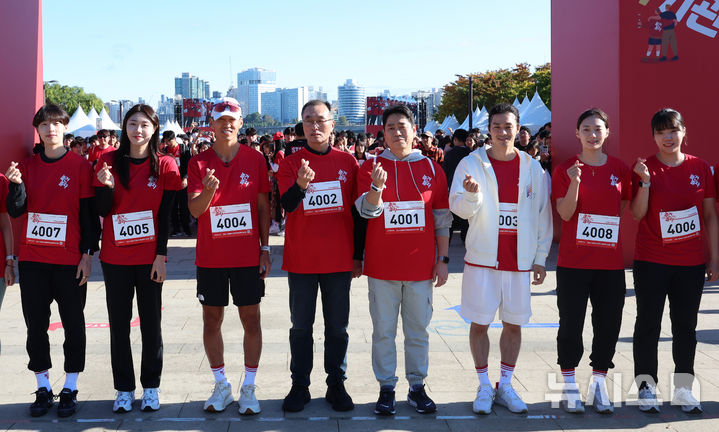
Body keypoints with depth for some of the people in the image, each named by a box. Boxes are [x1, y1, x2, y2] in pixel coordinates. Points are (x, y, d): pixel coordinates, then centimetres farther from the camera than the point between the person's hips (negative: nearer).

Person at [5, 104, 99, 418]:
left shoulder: (80, 165, -1)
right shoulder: (27, 166, 8)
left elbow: (89, 212, -2)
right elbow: (15, 211, 4)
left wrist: (88, 254, -6)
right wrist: (16, 185, -15)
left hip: (70, 261, -3)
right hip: (32, 261, 3)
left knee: (73, 324, 4)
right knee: (36, 325, 7)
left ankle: (70, 390, 16)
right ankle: (43, 389, 19)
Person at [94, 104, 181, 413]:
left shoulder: (165, 166, -1)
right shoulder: (109, 162, 2)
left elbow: (165, 215, -1)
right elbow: (102, 210, 0)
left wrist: (161, 255, -6)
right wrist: (107, 186, -20)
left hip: (149, 259, -1)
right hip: (115, 258, 1)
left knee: (151, 323, 5)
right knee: (118, 324, 6)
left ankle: (151, 388, 17)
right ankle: (124, 389, 17)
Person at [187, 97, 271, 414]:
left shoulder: (255, 159, 0)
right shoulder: (199, 162, -1)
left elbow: (263, 206, 4)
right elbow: (194, 209, -9)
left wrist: (265, 249, 0)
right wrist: (208, 191, -30)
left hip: (247, 255, -1)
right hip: (210, 256, 1)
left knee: (251, 319, 4)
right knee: (211, 320, 7)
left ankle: (248, 388, 16)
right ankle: (221, 386, 22)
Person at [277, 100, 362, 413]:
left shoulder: (347, 162, 4)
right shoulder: (291, 163, 1)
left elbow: (356, 211, 8)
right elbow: (286, 205, -13)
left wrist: (357, 255, 7)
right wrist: (300, 185, -34)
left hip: (339, 258, 1)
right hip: (301, 259, -1)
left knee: (337, 326, 7)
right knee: (301, 326, 7)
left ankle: (336, 384, 19)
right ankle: (299, 385, 17)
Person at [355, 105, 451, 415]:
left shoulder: (431, 168, 5)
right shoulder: (371, 167, 1)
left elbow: (442, 219, 8)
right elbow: (367, 210, -9)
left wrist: (443, 259, 4)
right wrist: (376, 187, -29)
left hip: (421, 267, 1)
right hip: (382, 267, -1)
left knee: (418, 330, 9)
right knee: (383, 331, 6)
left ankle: (417, 387, 21)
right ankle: (386, 388, 17)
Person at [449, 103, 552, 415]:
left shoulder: (532, 167, 5)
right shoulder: (472, 163, -1)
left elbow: (543, 214, 8)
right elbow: (459, 208, -6)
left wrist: (540, 257, 4)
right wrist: (472, 194, -28)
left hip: (519, 258, 2)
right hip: (482, 258, -2)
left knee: (513, 322, 8)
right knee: (479, 322, 2)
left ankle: (505, 385, 22)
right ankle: (484, 386, 16)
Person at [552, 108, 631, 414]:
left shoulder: (620, 169, 6)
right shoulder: (566, 169, -1)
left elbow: (624, 211, 14)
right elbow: (565, 213, -10)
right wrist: (575, 182, -23)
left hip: (611, 262, 3)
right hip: (573, 262, -2)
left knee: (608, 324, 6)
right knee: (571, 324, 4)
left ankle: (598, 384, 21)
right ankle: (569, 384, 17)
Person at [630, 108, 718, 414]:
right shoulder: (645, 168, -3)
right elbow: (637, 214, -10)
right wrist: (645, 181, -23)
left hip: (691, 262, 2)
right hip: (651, 262, -2)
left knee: (686, 325, 9)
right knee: (648, 323, 3)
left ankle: (683, 389, 20)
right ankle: (646, 387, 13)